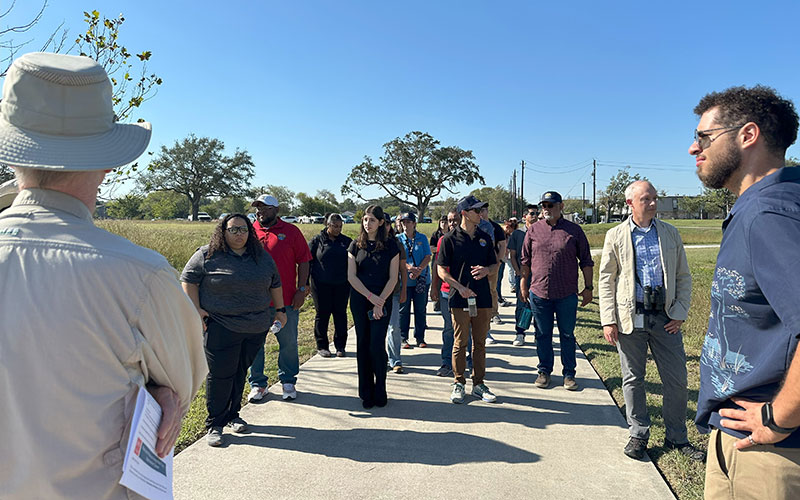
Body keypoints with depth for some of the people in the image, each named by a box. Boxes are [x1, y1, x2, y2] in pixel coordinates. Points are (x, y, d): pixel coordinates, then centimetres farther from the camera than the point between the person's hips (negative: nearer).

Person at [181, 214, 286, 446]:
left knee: (240, 373, 13)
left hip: (256, 328, 4)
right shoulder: (207, 255, -3)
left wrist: (280, 310, 18)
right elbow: (188, 279, 1)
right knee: (220, 375, -1)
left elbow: (275, 284, 19)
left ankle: (233, 415, 29)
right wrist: (196, 309, -6)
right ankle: (214, 424, 13)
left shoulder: (262, 257, 10)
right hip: (221, 327, -4)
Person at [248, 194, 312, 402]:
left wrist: (302, 289, -5)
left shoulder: (291, 232, 2)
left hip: (286, 300, -1)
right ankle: (258, 384, 25)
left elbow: (303, 261, 2)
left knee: (288, 343, 9)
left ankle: (288, 382, 26)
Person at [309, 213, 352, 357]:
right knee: (322, 314, 5)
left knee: (340, 314, 6)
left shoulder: (347, 241, 7)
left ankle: (340, 346, 17)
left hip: (342, 286, 2)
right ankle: (322, 346, 17)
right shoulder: (317, 241, 0)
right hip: (321, 286, -2)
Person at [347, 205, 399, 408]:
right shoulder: (356, 245, 5)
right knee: (363, 345, 6)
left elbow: (393, 278, -2)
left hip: (382, 302, -2)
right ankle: (366, 393, 16)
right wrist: (371, 296, -11)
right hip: (359, 301, 2)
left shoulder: (390, 246, 1)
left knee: (377, 346, -7)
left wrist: (380, 301, -11)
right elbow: (351, 276, -1)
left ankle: (380, 392, 9)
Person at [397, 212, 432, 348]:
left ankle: (420, 338, 16)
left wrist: (419, 270, -15)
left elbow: (428, 257, 2)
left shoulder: (422, 238, 8)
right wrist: (410, 268, -19)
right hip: (404, 279, -1)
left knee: (420, 309, 6)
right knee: (403, 309, 3)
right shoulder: (398, 239, 5)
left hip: (422, 280, 1)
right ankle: (403, 338, 13)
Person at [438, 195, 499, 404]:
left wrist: (486, 270, -7)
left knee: (480, 343, 10)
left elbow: (495, 265, 16)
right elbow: (442, 270, -3)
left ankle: (478, 384, 20)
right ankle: (459, 384, 15)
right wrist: (460, 287, -14)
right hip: (460, 299, -4)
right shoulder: (450, 239, -2)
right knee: (460, 343, 2)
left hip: (483, 298, 4)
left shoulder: (485, 238, 11)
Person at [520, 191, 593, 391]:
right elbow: (525, 260, 11)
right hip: (539, 292, 1)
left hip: (566, 294, -1)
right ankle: (544, 371, 25)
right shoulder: (533, 230, 4)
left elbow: (586, 261, 5)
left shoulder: (574, 230, 0)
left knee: (567, 335, 9)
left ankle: (569, 373, 22)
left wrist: (588, 287, 2)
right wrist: (524, 285, 9)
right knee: (543, 335, 11)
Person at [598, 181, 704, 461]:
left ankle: (677, 438, 25)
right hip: (630, 318, -2)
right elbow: (606, 280, 1)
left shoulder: (670, 233, 8)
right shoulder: (616, 236, 1)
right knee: (633, 379, 8)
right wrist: (608, 320, -6)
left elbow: (684, 277, 10)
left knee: (677, 380, 7)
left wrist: (680, 313, 0)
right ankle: (638, 435, 24)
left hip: (665, 318, 2)